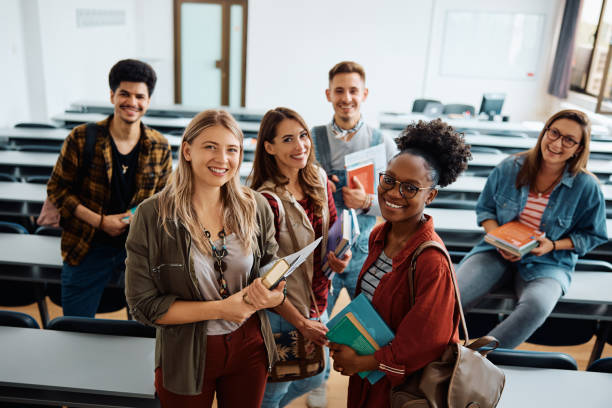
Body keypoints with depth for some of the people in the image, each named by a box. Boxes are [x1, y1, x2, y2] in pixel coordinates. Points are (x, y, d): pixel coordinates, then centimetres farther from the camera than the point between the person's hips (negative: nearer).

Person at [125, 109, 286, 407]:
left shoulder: (256, 207, -7)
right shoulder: (152, 216, -16)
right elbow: (143, 304, -13)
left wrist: (272, 295, -20)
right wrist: (220, 309, -21)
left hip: (249, 348, 3)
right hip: (186, 357, -2)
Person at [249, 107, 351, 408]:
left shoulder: (318, 178, -4)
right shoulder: (267, 200, -26)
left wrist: (341, 254, -11)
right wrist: (300, 323, -14)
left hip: (318, 301, 7)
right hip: (281, 311, -7)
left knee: (315, 378, 27)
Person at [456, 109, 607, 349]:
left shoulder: (587, 187, -5)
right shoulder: (510, 168, -2)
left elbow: (591, 235, 7)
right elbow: (485, 208, 9)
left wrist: (553, 245, -12)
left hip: (548, 263, -1)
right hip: (498, 253, 2)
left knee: (536, 306, -36)